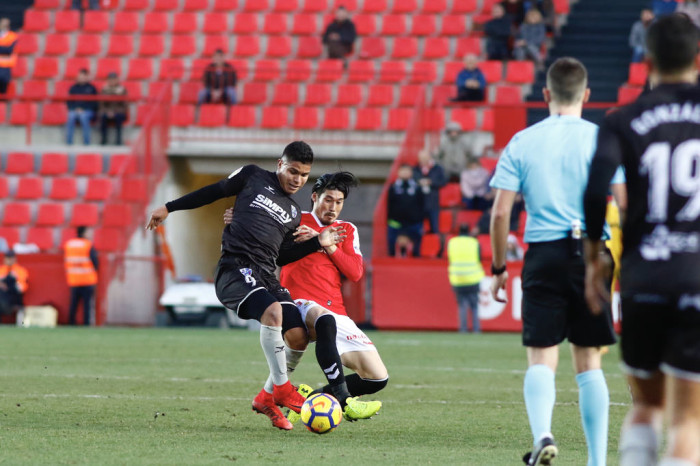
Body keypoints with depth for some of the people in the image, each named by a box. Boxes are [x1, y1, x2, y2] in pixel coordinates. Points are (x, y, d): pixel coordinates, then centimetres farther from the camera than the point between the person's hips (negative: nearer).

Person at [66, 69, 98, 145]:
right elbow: (69, 101, 11)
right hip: (74, 109, 2)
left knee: (84, 117, -38)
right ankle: (69, 142, -32)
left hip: (87, 111, -2)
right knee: (71, 117, -34)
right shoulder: (73, 88, 13)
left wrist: (82, 109, -12)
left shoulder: (91, 88, 5)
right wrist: (76, 109, -9)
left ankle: (86, 142, -31)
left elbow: (94, 102, 1)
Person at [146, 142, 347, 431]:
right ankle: (281, 388, -23)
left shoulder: (293, 214, 22)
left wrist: (318, 243, 16)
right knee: (273, 310, -33)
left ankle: (267, 399, 5)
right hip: (234, 268, -6)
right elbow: (214, 192, 17)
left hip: (265, 275, 6)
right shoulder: (253, 177, 9)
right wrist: (169, 208, 17)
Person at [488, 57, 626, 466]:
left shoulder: (521, 143, 4)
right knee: (589, 362, 8)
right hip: (592, 254, 0)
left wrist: (499, 269, 10)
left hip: (544, 256, 0)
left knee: (541, 358, 2)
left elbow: (501, 212, 1)